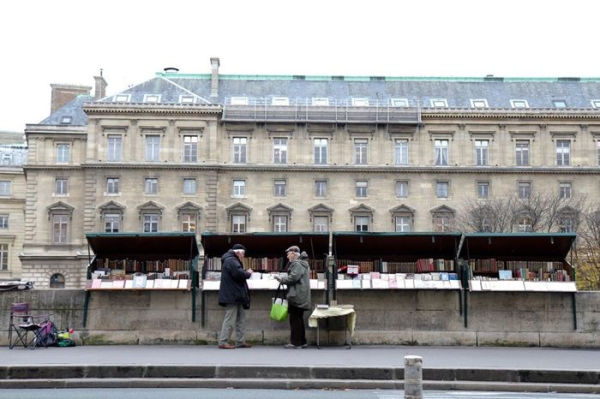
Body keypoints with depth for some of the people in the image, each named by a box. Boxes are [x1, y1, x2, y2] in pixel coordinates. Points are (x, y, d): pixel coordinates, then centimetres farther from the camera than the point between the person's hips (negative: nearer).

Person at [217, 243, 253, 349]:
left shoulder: (232, 260, 21)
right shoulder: (231, 261, -14)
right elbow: (239, 273, -25)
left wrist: (246, 272, 6)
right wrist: (248, 273, -8)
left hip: (236, 296, 11)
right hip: (232, 296, -11)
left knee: (241, 319, 13)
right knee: (230, 319, -8)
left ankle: (240, 341, 17)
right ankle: (223, 342, -3)